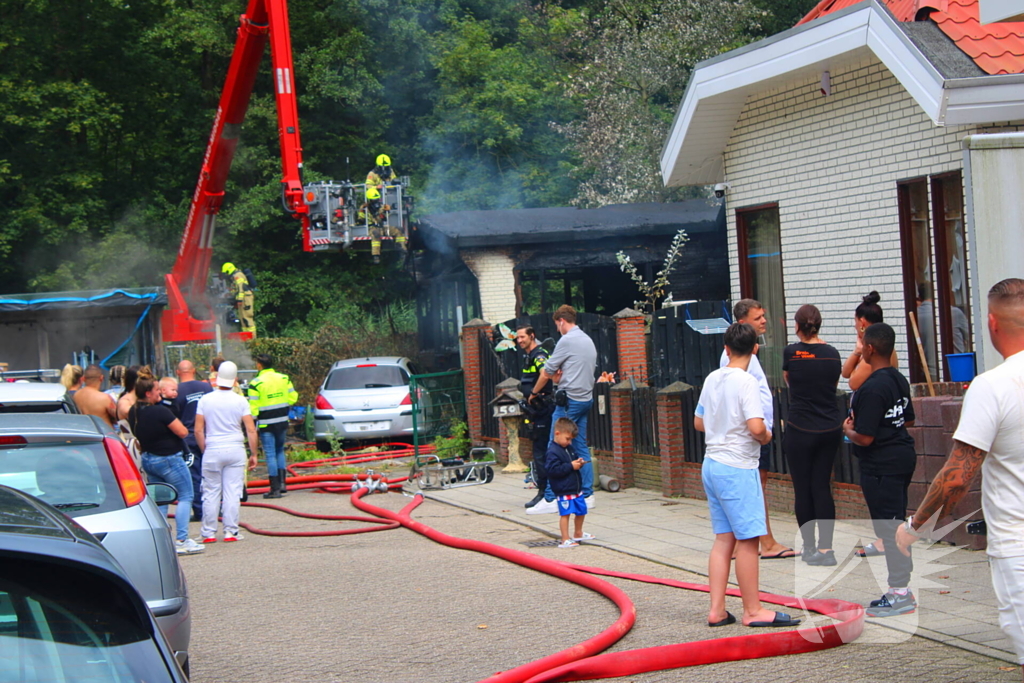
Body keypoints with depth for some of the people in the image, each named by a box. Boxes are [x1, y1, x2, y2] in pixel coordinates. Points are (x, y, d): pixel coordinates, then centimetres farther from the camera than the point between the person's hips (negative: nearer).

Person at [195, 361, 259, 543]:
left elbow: (198, 430, -2)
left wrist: (204, 451, 11)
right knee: (232, 492, 3)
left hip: (212, 451, 0)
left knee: (211, 493, 6)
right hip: (236, 450, 0)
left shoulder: (205, 400, -1)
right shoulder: (240, 401, -2)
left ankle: (209, 533, 8)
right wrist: (253, 454, 4)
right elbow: (251, 430, -5)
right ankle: (231, 532, 4)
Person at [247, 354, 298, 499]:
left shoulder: (256, 383, -11)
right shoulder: (284, 379, 3)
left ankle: (275, 489, -1)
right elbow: (292, 398, 6)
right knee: (280, 451, 19)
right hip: (282, 421, 5)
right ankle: (282, 483, 16)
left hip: (266, 424, -5)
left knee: (271, 454, -2)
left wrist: (252, 422, -4)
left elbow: (253, 407, -12)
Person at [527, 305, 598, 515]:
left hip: (569, 401, -9)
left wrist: (534, 393, 10)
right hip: (586, 399, 9)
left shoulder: (566, 341, -11)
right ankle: (587, 495, 11)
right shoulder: (588, 340, 14)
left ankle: (550, 499, -9)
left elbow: (546, 373, -6)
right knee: (581, 448, 12)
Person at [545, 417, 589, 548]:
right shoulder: (552, 452, -17)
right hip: (564, 491, -9)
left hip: (576, 488, 9)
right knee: (565, 513, -8)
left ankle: (578, 534, 36)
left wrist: (578, 463, 4)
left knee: (581, 511, 17)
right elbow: (553, 470, -24)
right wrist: (571, 466, -22)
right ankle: (565, 540, -3)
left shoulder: (569, 448, 12)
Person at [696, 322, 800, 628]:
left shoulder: (712, 379, 9)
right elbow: (756, 427, -24)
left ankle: (716, 609, 11)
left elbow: (699, 423, 18)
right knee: (747, 538, -1)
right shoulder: (747, 382, -15)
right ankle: (753, 611, 4)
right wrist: (766, 436, -4)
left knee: (724, 538, 11)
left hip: (712, 463, 8)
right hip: (737, 467, -8)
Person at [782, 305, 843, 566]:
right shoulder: (832, 354, 1)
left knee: (803, 489, 5)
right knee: (822, 487, 7)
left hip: (801, 429, -4)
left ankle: (809, 547, 11)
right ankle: (825, 548, 0)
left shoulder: (791, 352, -7)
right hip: (831, 429, 4)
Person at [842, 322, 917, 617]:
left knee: (888, 526, -4)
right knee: (896, 524, 17)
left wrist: (848, 429, -2)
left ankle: (900, 594, 0)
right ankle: (903, 588, 24)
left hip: (881, 466, -10)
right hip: (904, 457, 10)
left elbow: (864, 438, -24)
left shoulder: (872, 388, -22)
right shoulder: (899, 380, 7)